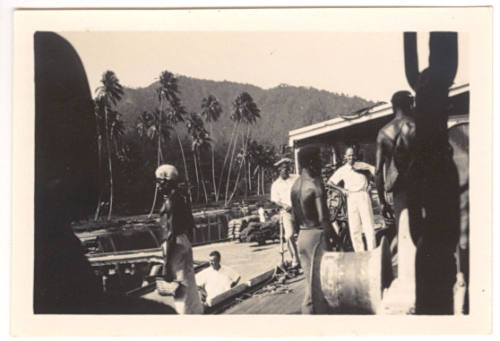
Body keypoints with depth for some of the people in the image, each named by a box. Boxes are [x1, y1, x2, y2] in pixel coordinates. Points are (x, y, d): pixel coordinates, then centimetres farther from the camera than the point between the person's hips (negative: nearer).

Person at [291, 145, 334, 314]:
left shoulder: (295, 185, 9)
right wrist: (335, 236, -9)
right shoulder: (315, 185, -15)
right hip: (317, 235, -8)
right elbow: (323, 218, -18)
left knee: (310, 284, 15)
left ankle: (308, 312, 19)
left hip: (302, 236, 8)